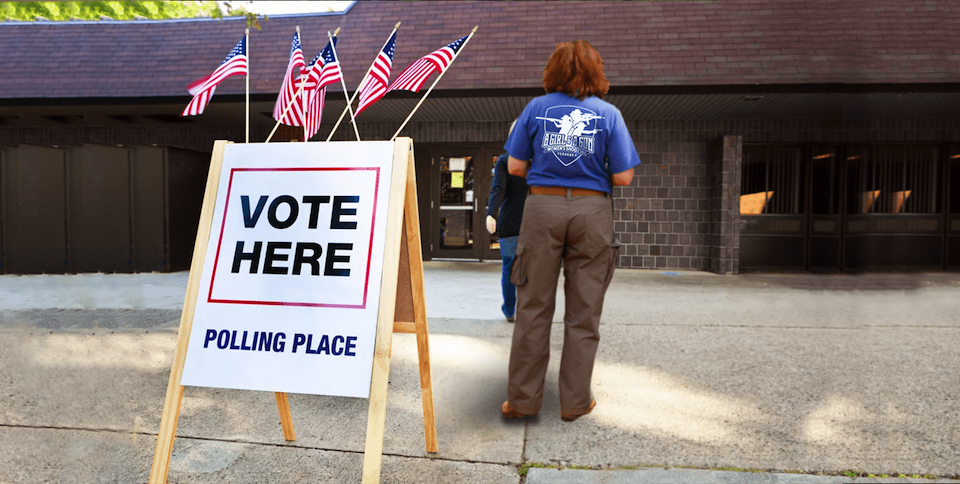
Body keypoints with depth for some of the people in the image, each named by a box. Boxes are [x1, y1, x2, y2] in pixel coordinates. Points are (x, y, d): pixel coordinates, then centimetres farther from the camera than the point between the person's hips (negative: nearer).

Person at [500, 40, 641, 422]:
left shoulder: (536, 108, 4)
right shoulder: (608, 114, 2)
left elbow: (515, 167, 4)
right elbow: (623, 178, -1)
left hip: (543, 207, 1)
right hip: (591, 210, 0)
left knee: (534, 307, 8)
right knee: (583, 312, 8)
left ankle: (522, 399, 15)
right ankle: (575, 401, 19)